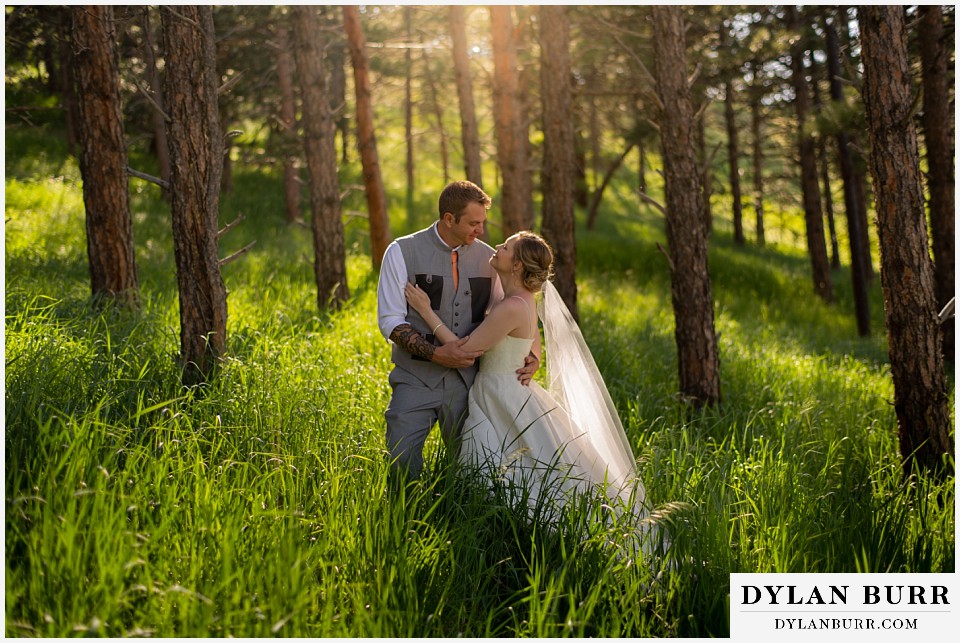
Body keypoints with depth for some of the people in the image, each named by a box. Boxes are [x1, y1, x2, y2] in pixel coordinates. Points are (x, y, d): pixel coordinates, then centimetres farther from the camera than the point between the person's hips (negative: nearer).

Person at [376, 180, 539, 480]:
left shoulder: (487, 258, 4)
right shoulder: (402, 252, -5)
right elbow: (390, 320, -8)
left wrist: (530, 354, -4)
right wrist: (436, 353, -19)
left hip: (467, 380, 3)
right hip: (416, 380, -3)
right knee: (402, 462, -8)